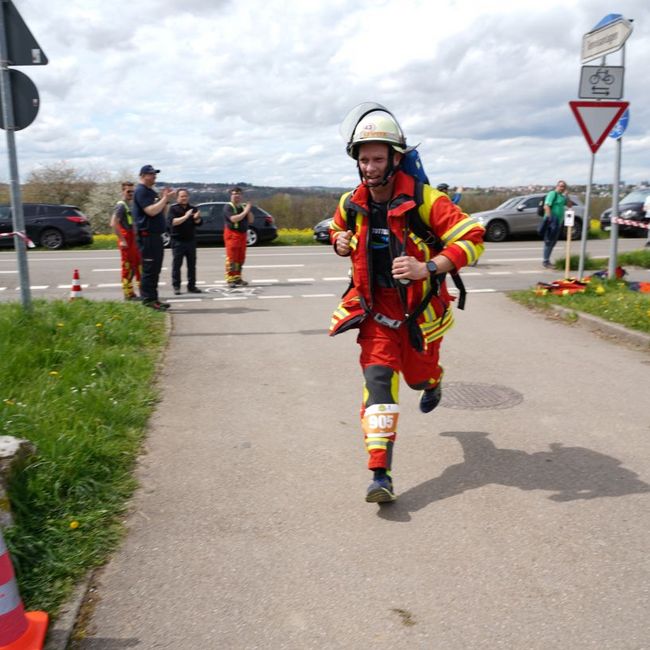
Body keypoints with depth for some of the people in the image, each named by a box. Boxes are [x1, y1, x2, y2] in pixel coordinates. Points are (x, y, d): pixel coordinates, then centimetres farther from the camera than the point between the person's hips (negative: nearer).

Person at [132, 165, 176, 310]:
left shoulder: (152, 191, 21)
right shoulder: (141, 191, -10)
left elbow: (162, 211, 22)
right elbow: (151, 211, -22)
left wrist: (164, 198, 7)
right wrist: (165, 198, -15)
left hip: (156, 235, 10)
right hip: (147, 235, -10)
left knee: (155, 269, 11)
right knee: (150, 269, -9)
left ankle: (153, 299, 17)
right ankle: (148, 299, -7)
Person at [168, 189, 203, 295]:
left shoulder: (193, 209, 11)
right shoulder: (173, 209, 0)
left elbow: (199, 223, 3)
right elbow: (173, 222, -15)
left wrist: (196, 218, -19)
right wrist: (185, 217, -24)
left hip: (191, 241, 4)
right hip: (178, 241, -4)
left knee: (192, 265, 7)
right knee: (177, 265, -2)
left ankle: (192, 286, 13)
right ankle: (176, 287, 3)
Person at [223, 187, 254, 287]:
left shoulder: (244, 206, 14)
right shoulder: (228, 207, -5)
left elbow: (250, 220, 12)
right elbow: (233, 219, -20)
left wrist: (249, 211, -4)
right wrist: (245, 212, -17)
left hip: (242, 234, 7)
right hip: (232, 234, -7)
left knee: (241, 258, 10)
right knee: (231, 257, -7)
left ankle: (237, 278, 19)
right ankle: (230, 280, -5)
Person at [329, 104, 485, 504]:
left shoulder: (424, 200, -19)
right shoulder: (352, 205, -3)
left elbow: (472, 238, -21)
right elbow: (338, 229, 21)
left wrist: (427, 268, -34)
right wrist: (340, 242, -5)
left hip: (420, 309, -2)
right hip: (376, 309, 2)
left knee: (419, 376, 16)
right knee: (377, 378, -14)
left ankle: (433, 381, 58)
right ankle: (381, 474, -15)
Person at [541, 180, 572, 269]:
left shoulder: (562, 196, 17)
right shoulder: (552, 194, -9)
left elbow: (569, 205, 18)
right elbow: (546, 206, -19)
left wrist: (566, 196, 4)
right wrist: (549, 218, -26)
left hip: (558, 222, 9)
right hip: (552, 221, -9)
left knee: (553, 242, 13)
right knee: (549, 241, -7)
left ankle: (547, 260, 20)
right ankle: (545, 261, -4)